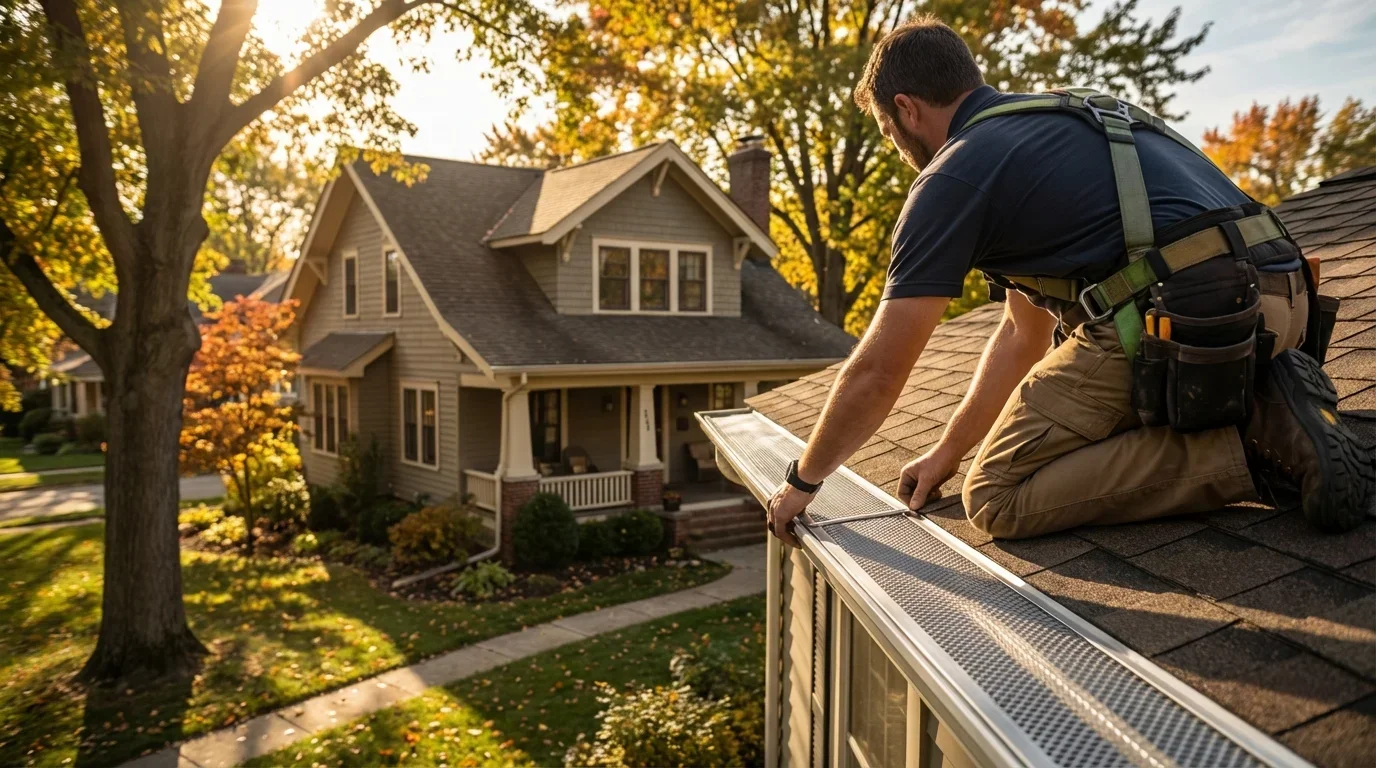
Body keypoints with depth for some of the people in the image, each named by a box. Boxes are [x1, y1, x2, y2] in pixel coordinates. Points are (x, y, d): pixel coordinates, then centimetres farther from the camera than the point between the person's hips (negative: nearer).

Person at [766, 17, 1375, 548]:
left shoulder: (954, 173, -1)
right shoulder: (1060, 120, 27)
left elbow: (876, 374, 0)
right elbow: (1022, 332, 30)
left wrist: (802, 481, 16)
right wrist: (946, 453, 34)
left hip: (1179, 324, -9)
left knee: (998, 498, 2)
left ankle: (1236, 448, -6)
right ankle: (1265, 415, 10)